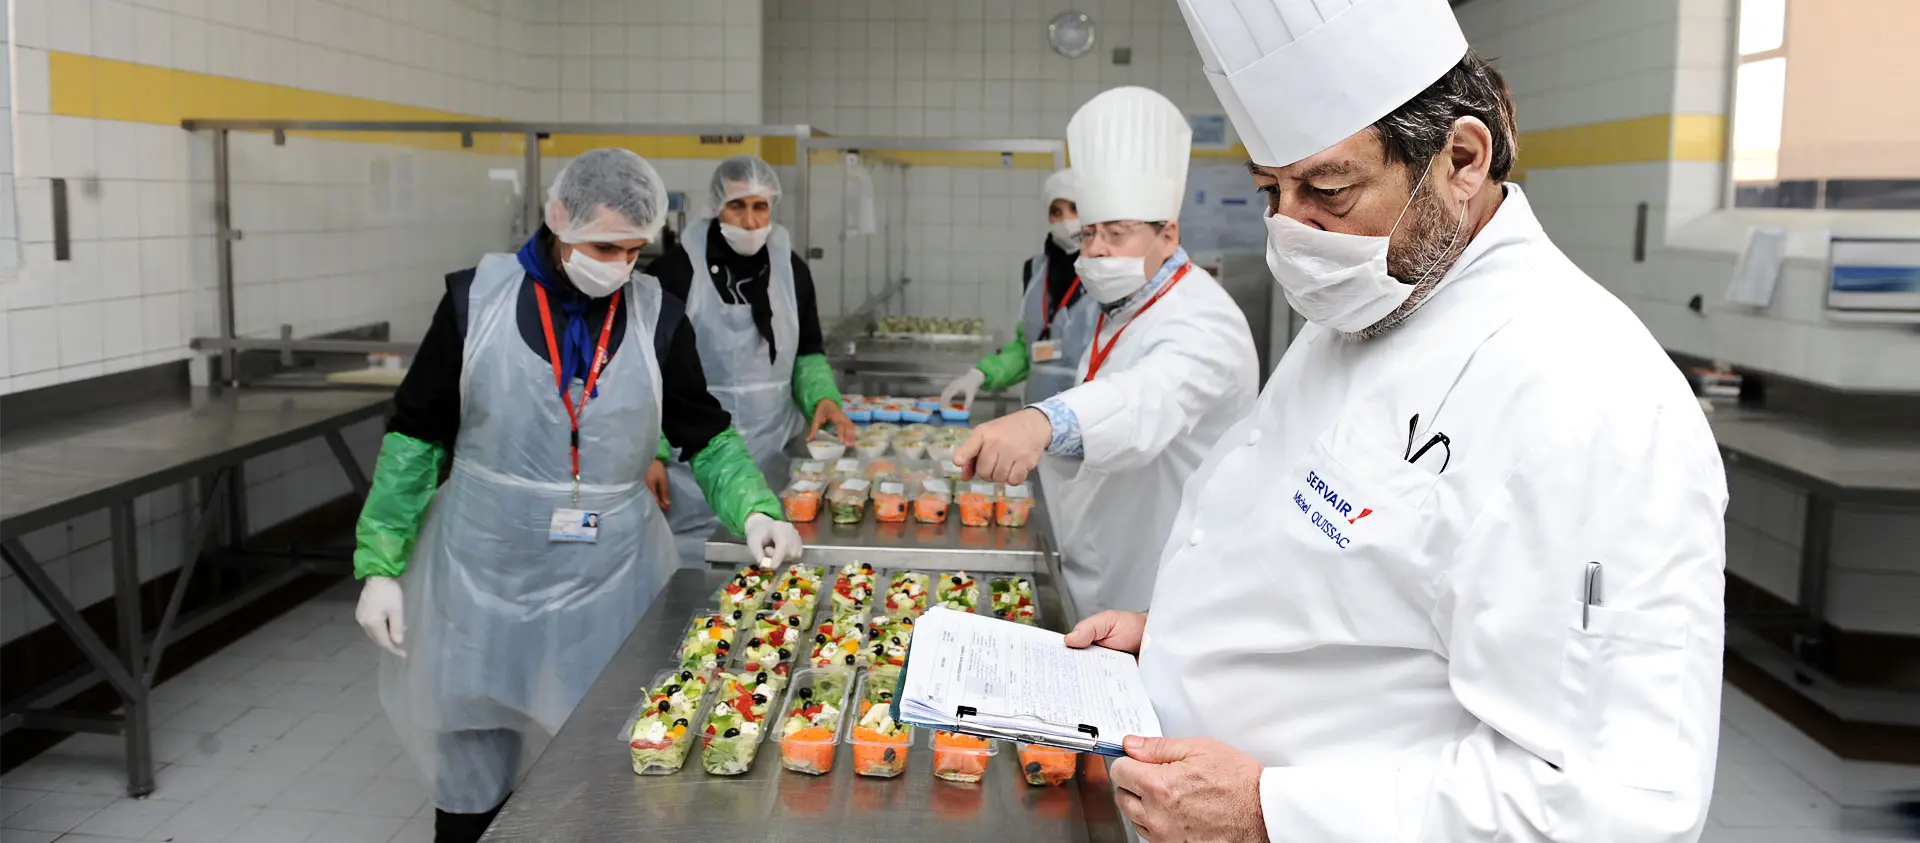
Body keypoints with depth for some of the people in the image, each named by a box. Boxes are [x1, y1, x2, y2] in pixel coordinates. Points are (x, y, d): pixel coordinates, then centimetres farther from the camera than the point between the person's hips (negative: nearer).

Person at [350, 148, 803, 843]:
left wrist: (752, 509, -12)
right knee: (471, 782, 12)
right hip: (482, 577, 0)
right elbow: (416, 437, 0)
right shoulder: (477, 298, -5)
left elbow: (705, 436, 6)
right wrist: (380, 567, -3)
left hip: (608, 581, 1)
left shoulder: (656, 318, -1)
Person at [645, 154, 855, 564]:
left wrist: (822, 397, -3)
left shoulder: (791, 269, 5)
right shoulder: (675, 271, -8)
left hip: (775, 462, 4)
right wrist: (650, 453, -11)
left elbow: (807, 353, 17)